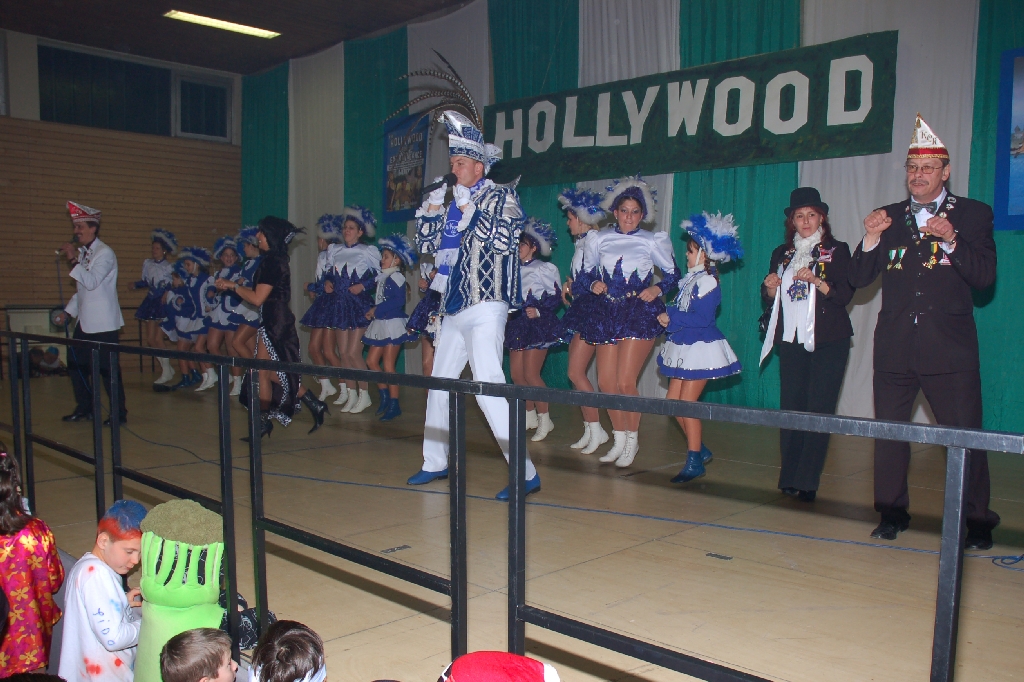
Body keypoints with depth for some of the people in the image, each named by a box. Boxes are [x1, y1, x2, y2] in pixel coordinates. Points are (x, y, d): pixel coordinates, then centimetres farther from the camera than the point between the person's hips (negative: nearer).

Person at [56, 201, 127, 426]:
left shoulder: (105, 253, -11)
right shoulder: (82, 253, 14)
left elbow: (91, 282, -23)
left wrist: (74, 261, -24)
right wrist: (67, 312, 15)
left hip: (103, 323, -9)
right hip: (85, 321, 9)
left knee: (107, 368, -5)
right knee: (76, 364, 12)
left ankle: (119, 413, 5)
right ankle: (84, 408, 25)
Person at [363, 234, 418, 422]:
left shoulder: (396, 278, -11)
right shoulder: (382, 278, 14)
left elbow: (399, 301, -22)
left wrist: (377, 310, -18)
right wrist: (371, 311, -1)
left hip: (393, 323, -9)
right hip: (380, 324, 9)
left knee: (388, 365, -5)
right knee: (371, 360, 8)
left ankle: (394, 404, 4)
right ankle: (385, 395, 23)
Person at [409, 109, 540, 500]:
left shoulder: (500, 197, -4)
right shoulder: (455, 202, 15)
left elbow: (503, 240, -20)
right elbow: (426, 244, 19)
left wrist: (469, 211, -19)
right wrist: (432, 209, 7)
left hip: (485, 309, -8)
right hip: (454, 310, 8)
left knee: (488, 390, -15)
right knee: (439, 385, 15)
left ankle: (526, 473, -10)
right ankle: (435, 463, 31)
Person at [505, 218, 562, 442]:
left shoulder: (544, 269, -5)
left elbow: (557, 298, -9)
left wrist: (539, 311, -20)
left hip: (538, 325, -7)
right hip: (517, 324, 7)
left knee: (531, 374, -10)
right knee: (516, 375, 5)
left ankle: (544, 419, 4)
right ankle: (530, 416, 20)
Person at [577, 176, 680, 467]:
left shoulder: (652, 241, 3)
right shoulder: (600, 239, 10)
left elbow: (673, 274, 8)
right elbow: (584, 273, 15)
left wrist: (658, 288, -10)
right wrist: (593, 284, -5)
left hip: (640, 313, -4)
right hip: (607, 313, 4)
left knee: (625, 382, -12)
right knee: (605, 382, 3)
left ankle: (632, 439, 10)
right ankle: (619, 439, 22)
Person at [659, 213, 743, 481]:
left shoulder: (708, 281, -14)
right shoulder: (691, 279, 12)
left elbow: (702, 318, -21)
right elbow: (679, 311, 10)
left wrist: (671, 319, -15)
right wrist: (666, 315, -10)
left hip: (701, 348, -9)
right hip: (684, 347, 9)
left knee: (687, 403, -7)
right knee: (673, 401, 9)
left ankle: (695, 462, 5)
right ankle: (700, 449, 24)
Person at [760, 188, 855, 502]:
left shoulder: (837, 251, 3)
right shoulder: (782, 254, 15)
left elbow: (845, 295, -7)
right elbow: (770, 299, 15)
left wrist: (816, 281, -21)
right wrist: (771, 287, -6)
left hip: (828, 342, -4)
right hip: (791, 340, 4)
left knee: (818, 410, -7)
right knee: (790, 408, 1)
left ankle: (808, 482, -4)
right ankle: (789, 477, 8)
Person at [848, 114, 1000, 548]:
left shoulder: (973, 215, 4)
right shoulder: (888, 217, 11)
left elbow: (984, 277, -6)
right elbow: (858, 278, 4)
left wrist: (951, 240, -19)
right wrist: (870, 239, -11)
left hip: (949, 349, -3)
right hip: (894, 347, 3)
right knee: (888, 433, 9)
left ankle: (977, 523, 14)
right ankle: (892, 514, 24)